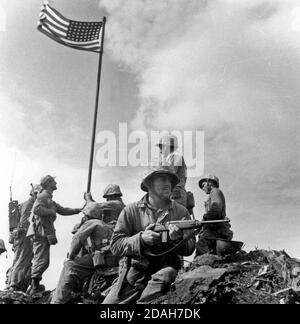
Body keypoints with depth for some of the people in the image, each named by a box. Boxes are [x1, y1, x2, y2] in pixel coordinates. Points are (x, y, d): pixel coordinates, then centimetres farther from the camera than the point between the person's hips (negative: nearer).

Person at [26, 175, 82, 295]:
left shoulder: (50, 199, 24)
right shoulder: (43, 196, -8)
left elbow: (63, 210, 26)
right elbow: (36, 209, -25)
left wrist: (79, 210, 20)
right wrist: (51, 212, -14)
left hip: (45, 233, 10)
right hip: (40, 232, -10)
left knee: (44, 262, 11)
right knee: (41, 260, -11)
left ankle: (35, 286, 17)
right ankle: (34, 287, -6)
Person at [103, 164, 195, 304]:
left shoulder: (181, 211, 5)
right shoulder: (131, 210, 1)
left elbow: (190, 248, 4)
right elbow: (115, 245, -3)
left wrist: (178, 239, -18)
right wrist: (141, 238, -19)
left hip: (164, 270, 1)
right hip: (133, 273, 0)